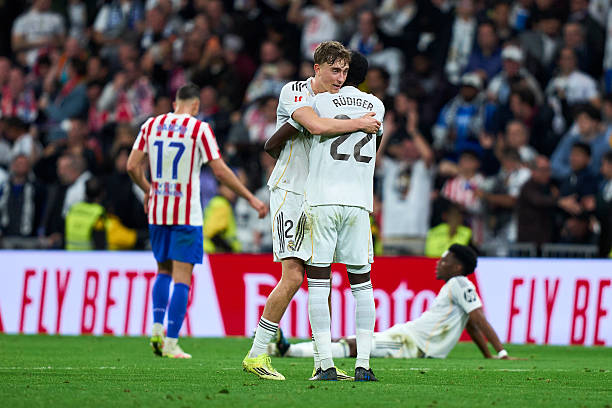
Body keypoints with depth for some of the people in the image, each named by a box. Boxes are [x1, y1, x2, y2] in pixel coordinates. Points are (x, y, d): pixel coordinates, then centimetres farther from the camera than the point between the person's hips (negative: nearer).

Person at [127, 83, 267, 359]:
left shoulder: (151, 125, 6)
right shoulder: (199, 129, -7)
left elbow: (132, 166, 6)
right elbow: (220, 171, -10)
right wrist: (251, 199, -2)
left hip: (157, 211, 5)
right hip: (186, 213, -5)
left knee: (164, 271, 21)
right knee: (182, 278, -2)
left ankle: (157, 327, 4)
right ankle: (171, 343, -6)